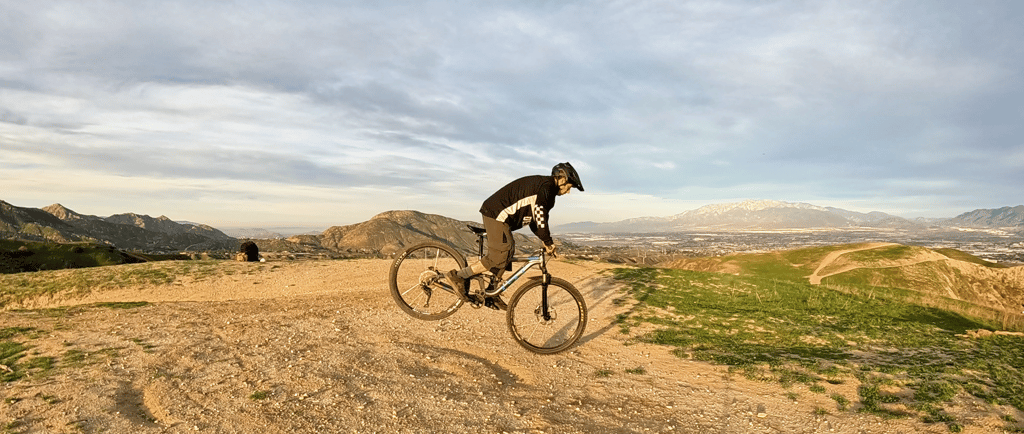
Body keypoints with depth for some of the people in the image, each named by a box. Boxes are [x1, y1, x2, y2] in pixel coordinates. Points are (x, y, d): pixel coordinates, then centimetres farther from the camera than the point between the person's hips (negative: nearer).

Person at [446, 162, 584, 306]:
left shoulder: (541, 185, 23)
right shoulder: (547, 186, -9)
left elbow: (534, 218, 25)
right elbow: (541, 216, -15)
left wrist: (544, 241, 19)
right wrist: (549, 242, -5)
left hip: (493, 212, 11)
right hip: (497, 215, -11)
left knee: (508, 252, 15)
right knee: (499, 258, -9)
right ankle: (458, 276, -6)